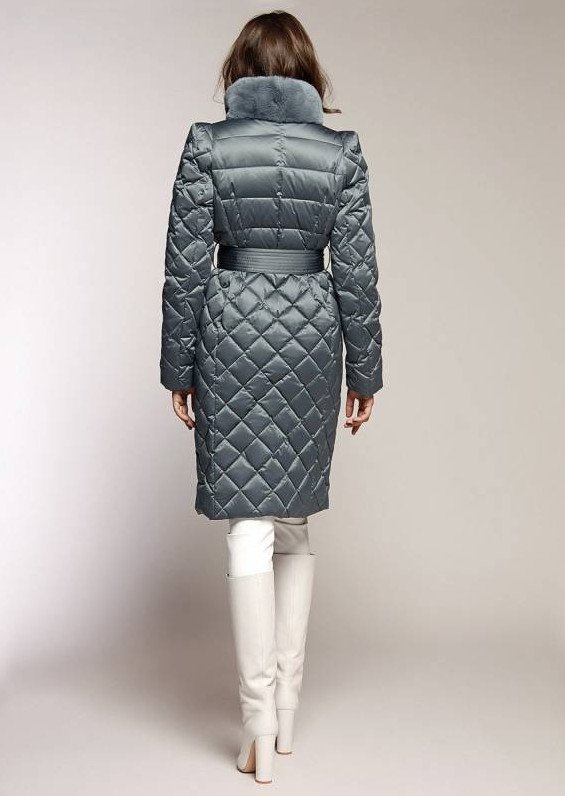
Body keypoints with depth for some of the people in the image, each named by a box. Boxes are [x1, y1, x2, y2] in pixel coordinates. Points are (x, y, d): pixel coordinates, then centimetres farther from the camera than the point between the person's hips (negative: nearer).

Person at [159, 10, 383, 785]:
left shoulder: (207, 145, -2)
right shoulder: (341, 152, 1)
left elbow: (186, 268, -4)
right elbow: (357, 273, 0)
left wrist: (180, 367, 4)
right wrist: (364, 371, 7)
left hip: (231, 336, -2)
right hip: (312, 336, 2)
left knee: (250, 527, 0)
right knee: (294, 524, 13)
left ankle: (260, 724, 3)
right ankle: (288, 708, 20)